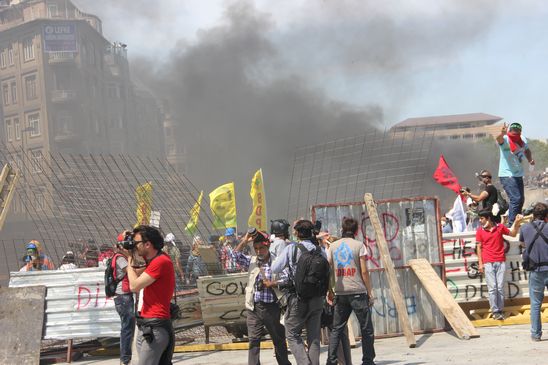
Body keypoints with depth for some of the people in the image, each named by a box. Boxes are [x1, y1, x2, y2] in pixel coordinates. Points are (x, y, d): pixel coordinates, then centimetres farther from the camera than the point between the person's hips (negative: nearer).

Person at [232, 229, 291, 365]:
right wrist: (245, 240, -8)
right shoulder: (251, 261, 9)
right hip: (253, 308, 3)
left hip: (271, 307, -3)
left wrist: (272, 284, -15)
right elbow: (236, 254, 0)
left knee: (279, 339, 12)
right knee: (253, 341, -1)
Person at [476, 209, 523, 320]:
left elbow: (513, 234, 19)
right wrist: (480, 264, 1)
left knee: (500, 287, 0)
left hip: (501, 262, 1)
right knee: (492, 288, -6)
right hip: (488, 263, -1)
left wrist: (516, 222, 4)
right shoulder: (480, 231, 4)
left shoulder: (500, 227, 5)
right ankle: (495, 311, -4)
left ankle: (500, 310, 4)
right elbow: (479, 247, 6)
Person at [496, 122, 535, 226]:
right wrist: (502, 134, -64)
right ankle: (511, 224, -18)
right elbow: (499, 139, -41)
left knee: (521, 200, 16)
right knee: (516, 199, -20)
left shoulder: (523, 140, 0)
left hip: (519, 174, 7)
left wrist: (530, 159, 2)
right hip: (507, 175, -7)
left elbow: (527, 150, 21)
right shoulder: (505, 140, -17)